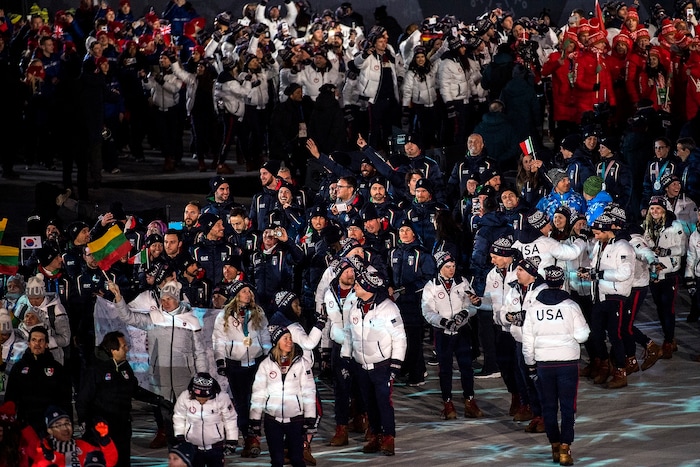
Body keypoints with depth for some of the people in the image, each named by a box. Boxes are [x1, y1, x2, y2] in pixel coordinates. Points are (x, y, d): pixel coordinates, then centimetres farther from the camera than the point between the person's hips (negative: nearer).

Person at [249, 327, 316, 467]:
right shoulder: (266, 364, 2)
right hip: (273, 420, 1)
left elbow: (309, 391, 1)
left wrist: (310, 418, -3)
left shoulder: (302, 363, -1)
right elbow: (258, 392, 5)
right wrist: (255, 420, 4)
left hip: (295, 419, -1)